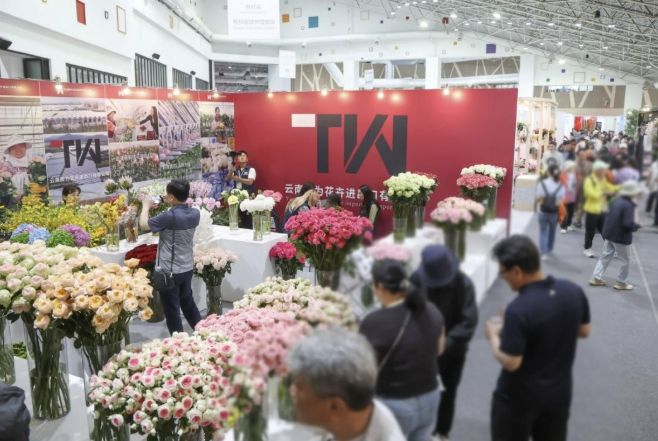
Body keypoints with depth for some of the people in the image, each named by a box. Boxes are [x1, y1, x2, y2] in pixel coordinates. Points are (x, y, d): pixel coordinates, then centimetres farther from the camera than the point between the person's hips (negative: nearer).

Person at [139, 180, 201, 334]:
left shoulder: (169, 216, -24)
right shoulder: (195, 214, -4)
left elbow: (144, 225, -10)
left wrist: (146, 205, 5)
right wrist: (171, 205, 13)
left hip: (170, 271, -7)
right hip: (187, 268, 7)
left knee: (172, 310, 8)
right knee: (188, 303, 24)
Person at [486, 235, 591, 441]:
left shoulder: (519, 309, -31)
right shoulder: (574, 291, -9)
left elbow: (510, 362, -25)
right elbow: (584, 331, 7)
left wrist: (493, 335, -9)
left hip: (519, 398, -6)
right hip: (559, 393, 6)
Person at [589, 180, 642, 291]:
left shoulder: (616, 201, 4)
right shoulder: (628, 205, -22)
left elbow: (609, 216, 13)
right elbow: (628, 224, -28)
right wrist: (636, 227, -10)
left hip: (609, 234, 8)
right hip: (621, 237, -8)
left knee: (606, 256, 15)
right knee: (624, 260, 8)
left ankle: (596, 278, 16)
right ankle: (621, 283, 17)